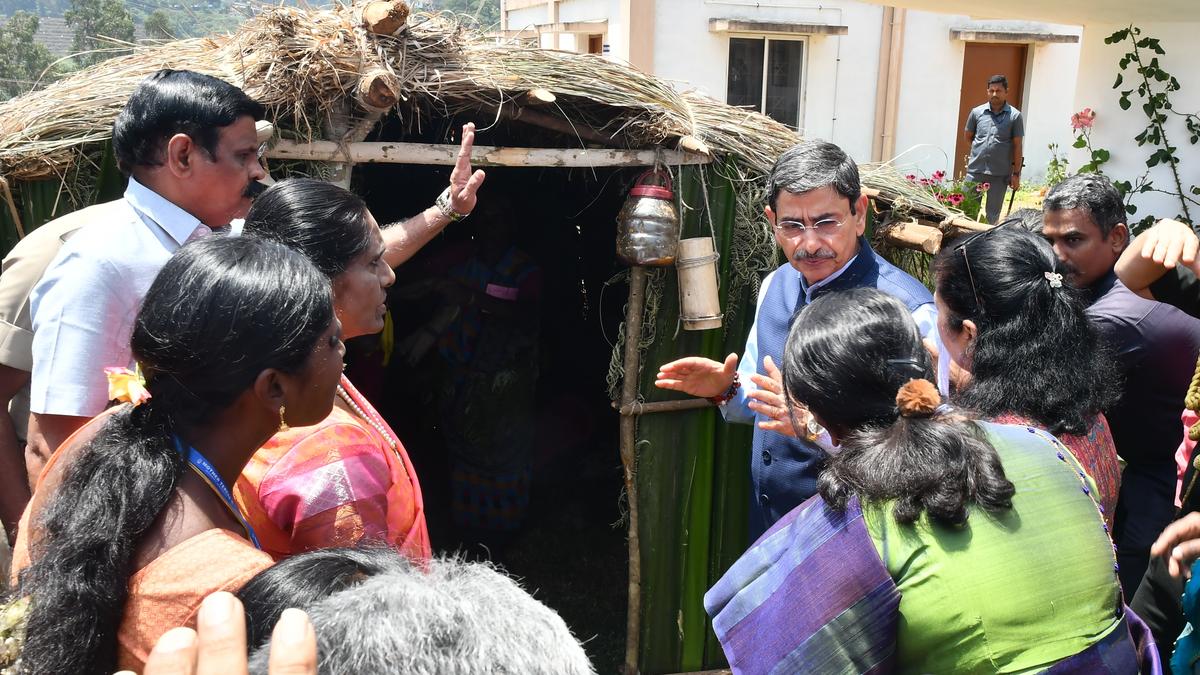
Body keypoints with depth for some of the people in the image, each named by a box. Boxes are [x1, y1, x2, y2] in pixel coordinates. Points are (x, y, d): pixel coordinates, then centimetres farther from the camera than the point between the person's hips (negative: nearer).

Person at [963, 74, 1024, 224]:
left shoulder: (1015, 116, -3)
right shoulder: (977, 112, 2)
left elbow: (1017, 147, -2)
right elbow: (968, 136, 16)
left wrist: (1016, 174, -3)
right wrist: (981, 151, 9)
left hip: (1000, 174, -2)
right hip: (975, 170, 2)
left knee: (993, 214, 10)